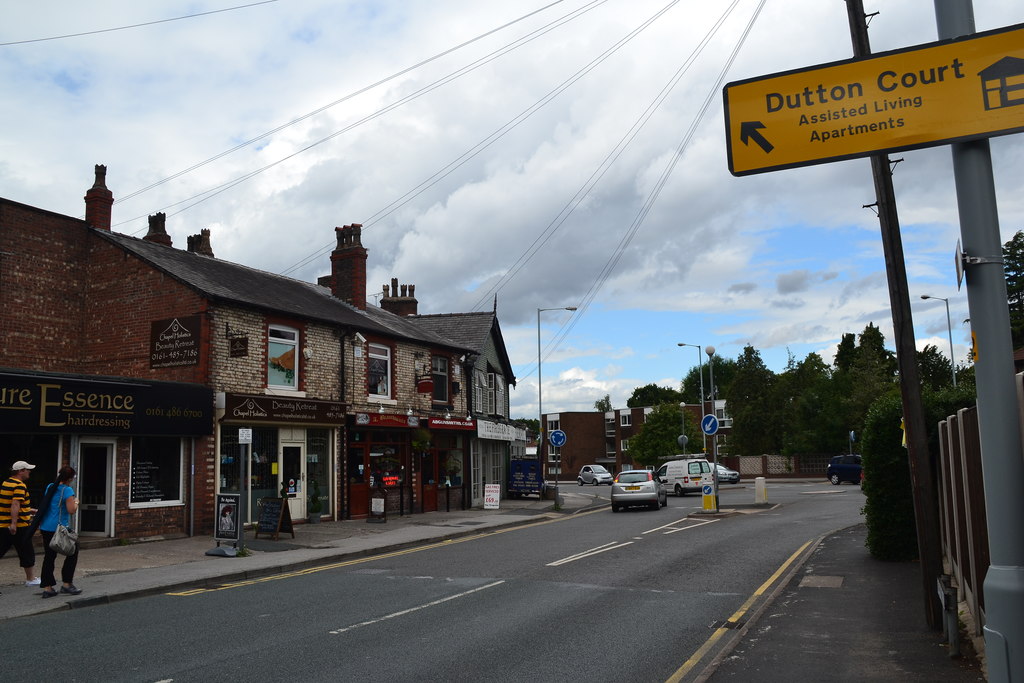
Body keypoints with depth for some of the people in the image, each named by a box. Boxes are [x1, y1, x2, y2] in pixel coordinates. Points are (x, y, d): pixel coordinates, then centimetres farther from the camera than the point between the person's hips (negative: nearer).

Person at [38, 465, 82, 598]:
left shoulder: (50, 487, 10)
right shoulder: (67, 490, -13)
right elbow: (71, 510, -18)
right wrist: (76, 502, 0)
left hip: (45, 527, 7)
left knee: (49, 557, 10)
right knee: (72, 552, 8)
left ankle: (47, 588, 10)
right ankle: (66, 584, 7)